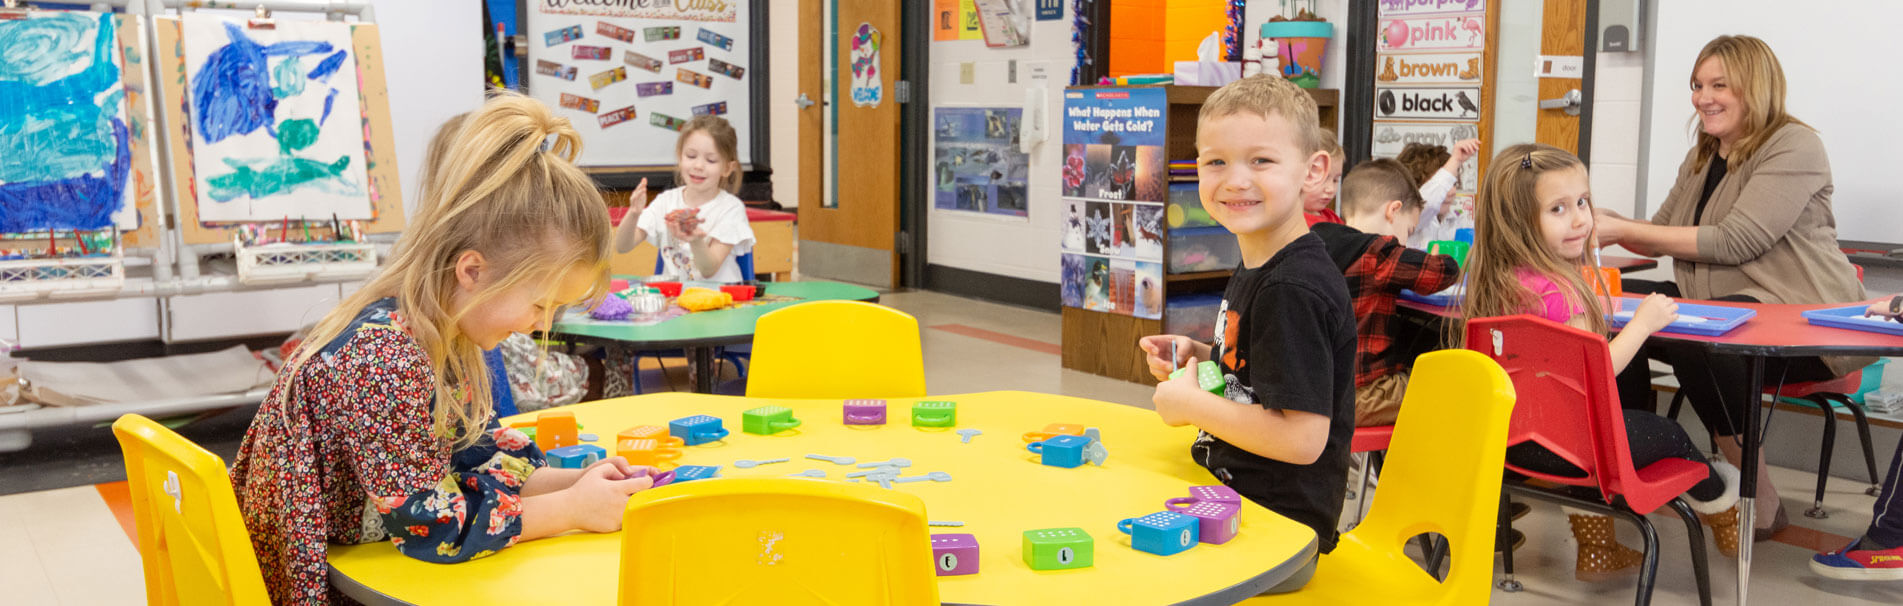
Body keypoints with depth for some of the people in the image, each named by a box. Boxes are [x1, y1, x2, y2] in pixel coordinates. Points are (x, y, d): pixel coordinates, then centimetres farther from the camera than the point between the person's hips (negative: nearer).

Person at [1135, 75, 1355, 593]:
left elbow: (1303, 438, -27)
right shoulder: (1255, 269, 8)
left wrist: (1191, 404, -18)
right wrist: (1194, 357, 5)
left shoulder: (1294, 290, -23)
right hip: (1235, 502, 9)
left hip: (1278, 529, -9)